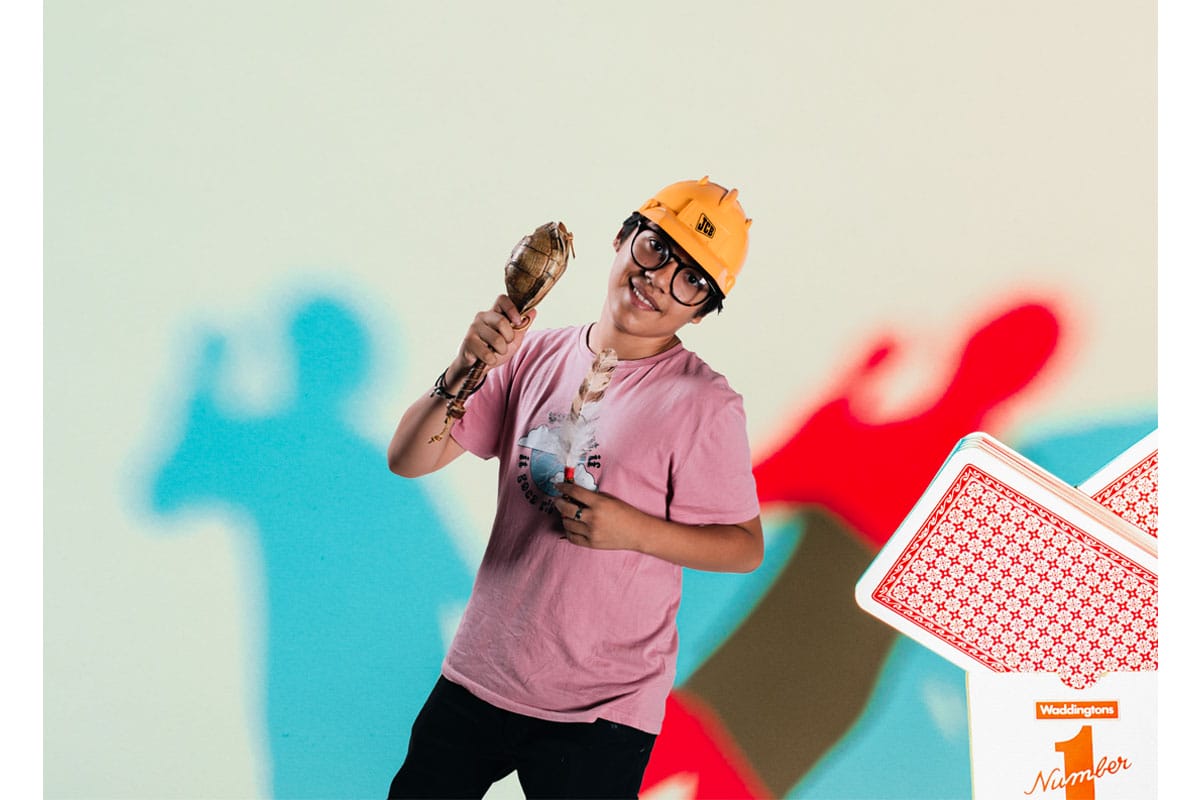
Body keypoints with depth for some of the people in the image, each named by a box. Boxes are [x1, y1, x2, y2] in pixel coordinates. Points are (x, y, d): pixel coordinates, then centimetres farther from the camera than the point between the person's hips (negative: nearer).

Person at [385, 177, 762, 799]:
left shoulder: (703, 404, -12)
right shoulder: (536, 356, 0)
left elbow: (745, 548, -7)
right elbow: (408, 460, 0)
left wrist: (632, 529, -21)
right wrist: (463, 371, -16)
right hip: (478, 675, 5)